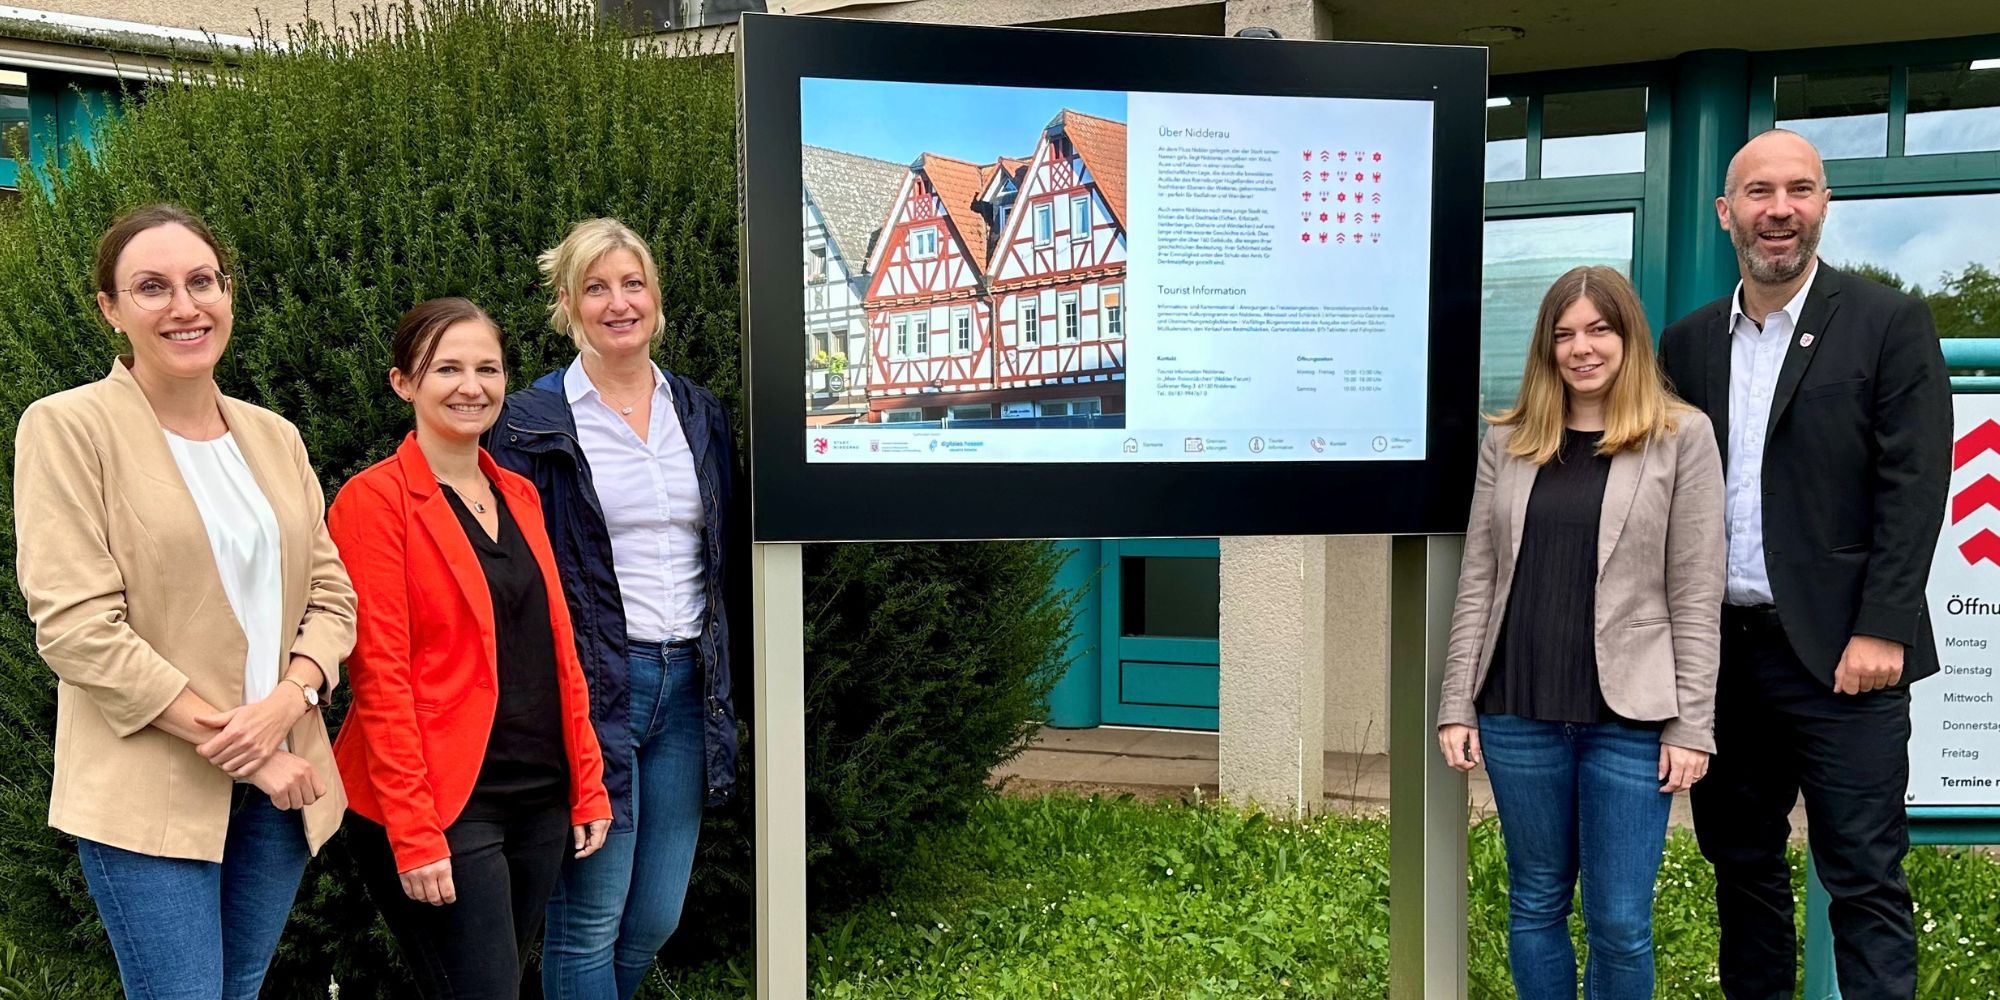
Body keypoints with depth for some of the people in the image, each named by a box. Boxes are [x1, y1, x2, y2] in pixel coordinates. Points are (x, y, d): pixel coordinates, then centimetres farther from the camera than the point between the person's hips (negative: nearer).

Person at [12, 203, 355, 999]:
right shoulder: (68, 427, -6)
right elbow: (75, 627, -14)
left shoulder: (273, 436, 10)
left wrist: (286, 703, -12)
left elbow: (331, 595, 9)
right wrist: (232, 743, -16)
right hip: (149, 792, -5)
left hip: (280, 783, 5)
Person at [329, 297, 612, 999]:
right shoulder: (376, 499, -9)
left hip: (539, 800, 7)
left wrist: (587, 783, 9)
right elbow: (379, 674, -14)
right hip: (443, 809, -7)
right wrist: (414, 832, -18)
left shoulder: (519, 495, 12)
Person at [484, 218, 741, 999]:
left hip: (686, 682, 5)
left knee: (657, 918, 11)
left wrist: (715, 657, 11)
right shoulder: (535, 422, -4)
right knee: (590, 919, 2)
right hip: (591, 684, -5)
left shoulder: (700, 414, 12)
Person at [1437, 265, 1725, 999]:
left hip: (1631, 718, -2)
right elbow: (1478, 579, 7)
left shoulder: (1682, 437, -1)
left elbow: (1696, 594, -3)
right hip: (1519, 711, 3)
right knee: (1535, 902, 13)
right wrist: (1457, 703, 3)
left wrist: (1692, 723, -6)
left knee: (1620, 921, 3)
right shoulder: (1509, 441, 7)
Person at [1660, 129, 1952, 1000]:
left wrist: (1880, 630, -14)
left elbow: (1915, 485, -8)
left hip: (1840, 654, -5)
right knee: (1741, 864, 14)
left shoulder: (1888, 322, -2)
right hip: (1720, 648, 5)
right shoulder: (1689, 341, 10)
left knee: (1865, 880, -1)